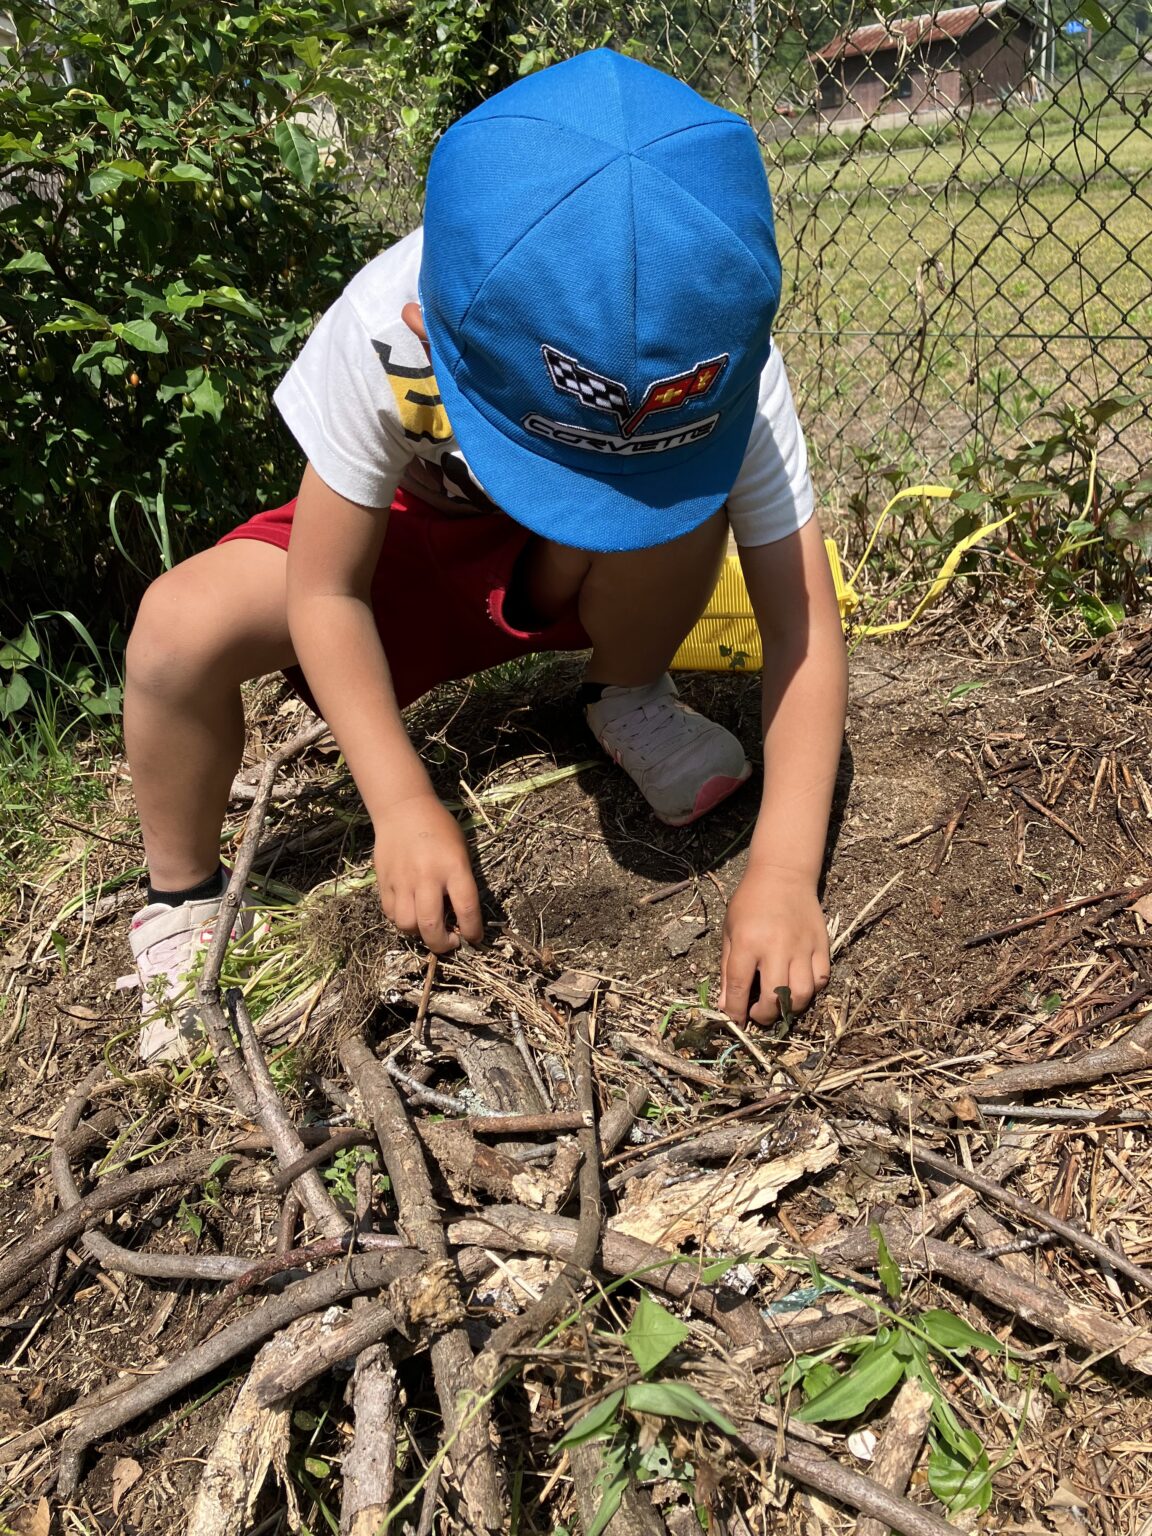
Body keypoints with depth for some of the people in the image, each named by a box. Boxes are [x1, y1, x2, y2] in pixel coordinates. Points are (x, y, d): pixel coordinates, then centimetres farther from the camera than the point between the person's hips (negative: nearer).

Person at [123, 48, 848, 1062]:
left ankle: (632, 703, -2)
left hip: (601, 577, 1)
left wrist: (784, 870, -40)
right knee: (184, 624, -28)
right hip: (417, 549, 0)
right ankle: (182, 900, -1)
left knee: (688, 501, -35)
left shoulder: (726, 369, -32)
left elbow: (804, 624, -30)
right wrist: (405, 806, -32)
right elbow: (325, 592, -24)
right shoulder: (384, 333, -35)